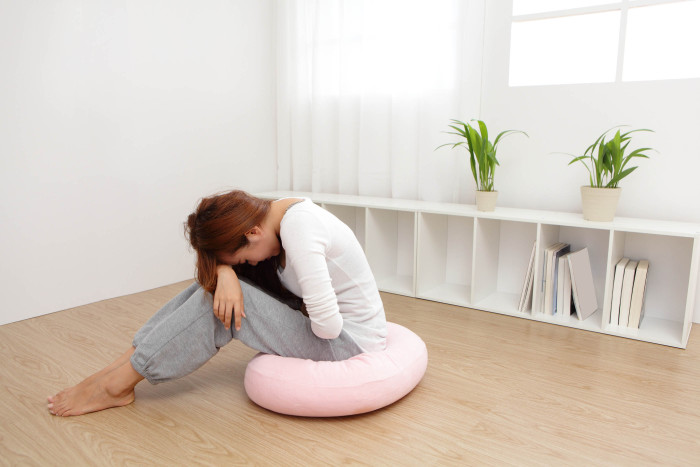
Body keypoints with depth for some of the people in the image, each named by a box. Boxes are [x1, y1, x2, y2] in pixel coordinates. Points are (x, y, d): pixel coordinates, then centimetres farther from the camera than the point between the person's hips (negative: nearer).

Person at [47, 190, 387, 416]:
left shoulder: (297, 230, -27)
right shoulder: (283, 213, 0)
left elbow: (327, 325, -29)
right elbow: (224, 258, 4)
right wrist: (226, 273, -20)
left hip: (351, 341, -8)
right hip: (330, 326, 8)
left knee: (218, 303, -18)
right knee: (216, 284, -1)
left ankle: (117, 386, -2)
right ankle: (121, 366, 4)